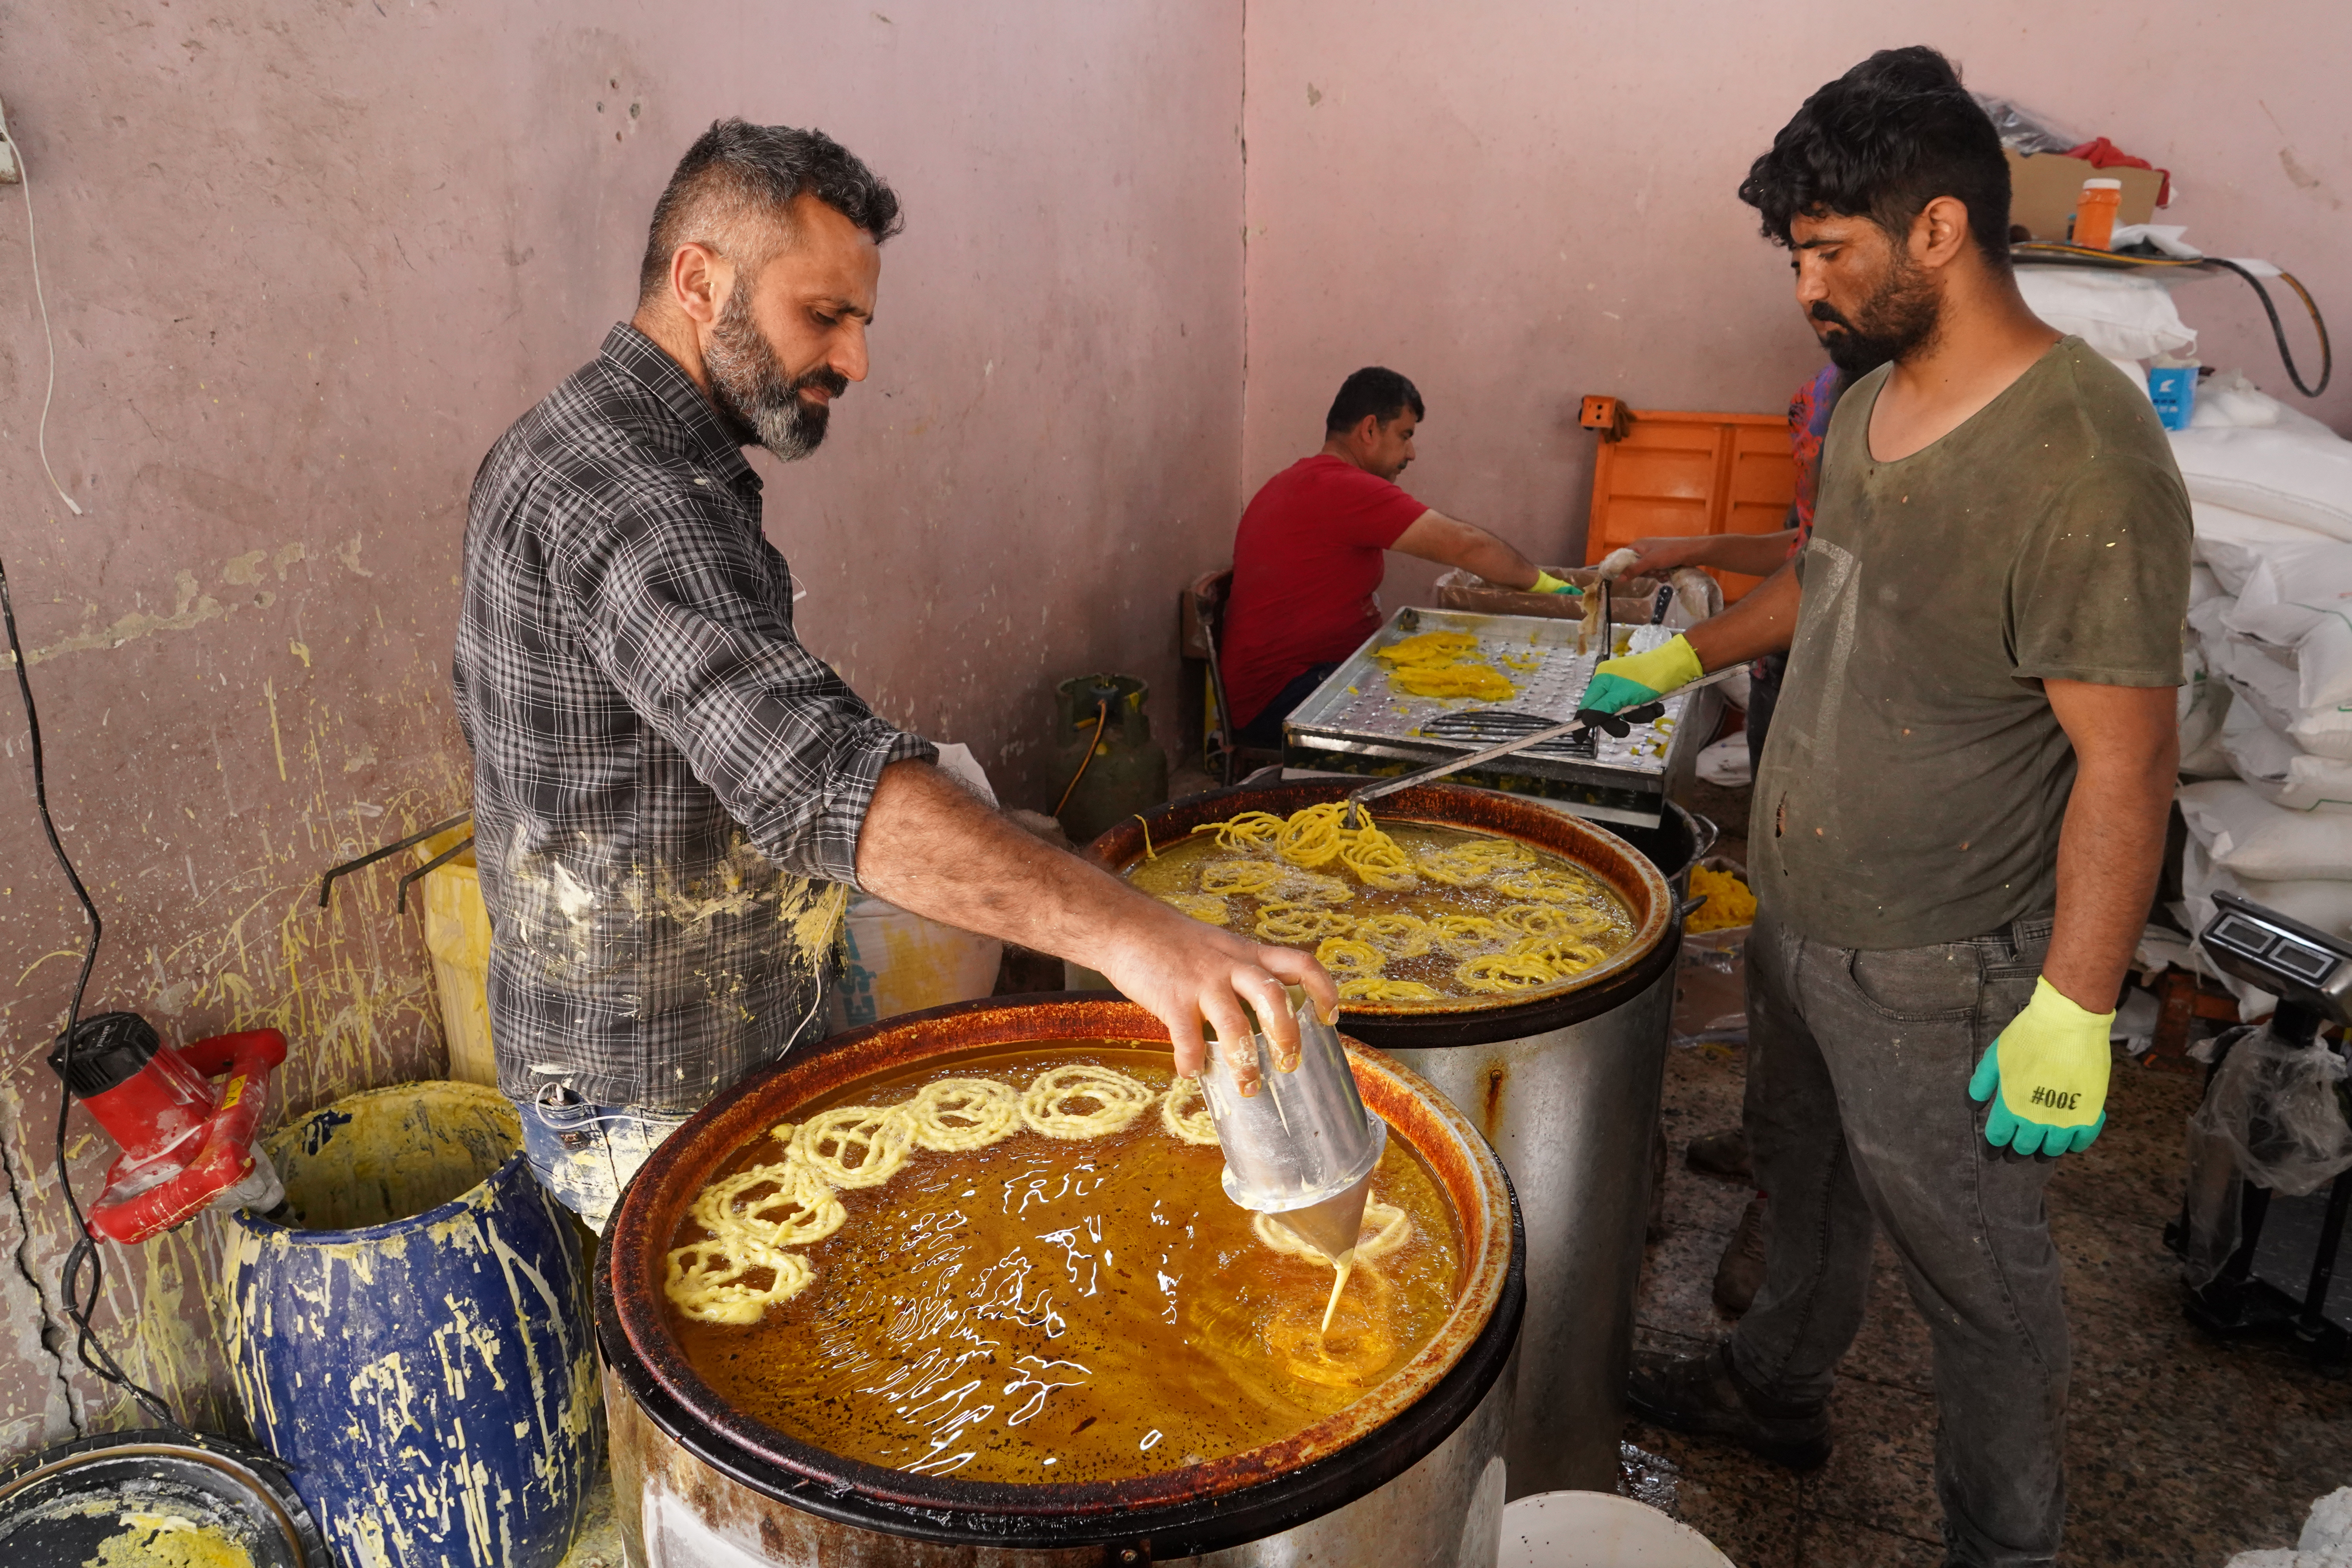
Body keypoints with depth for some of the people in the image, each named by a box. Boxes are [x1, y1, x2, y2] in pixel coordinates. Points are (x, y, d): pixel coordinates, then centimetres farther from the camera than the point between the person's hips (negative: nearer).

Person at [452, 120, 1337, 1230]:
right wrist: (1120, 930, -54)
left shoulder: (550, 448, 7)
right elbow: (808, 768, -44)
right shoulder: (630, 487, -28)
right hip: (657, 1105, -10)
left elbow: (489, 702, 19)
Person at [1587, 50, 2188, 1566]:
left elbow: (2126, 760, -24)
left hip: (1938, 975, -8)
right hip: (1798, 921, 9)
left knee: (1978, 1269, 11)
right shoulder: (1872, 403, 3)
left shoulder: (2083, 459, -25)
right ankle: (1778, 1390, 52)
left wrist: (2074, 1012, -23)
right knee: (1806, 1181, 27)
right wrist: (1684, 658, 24)